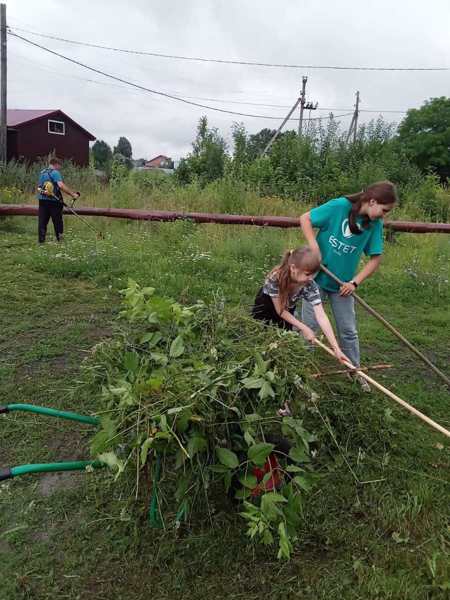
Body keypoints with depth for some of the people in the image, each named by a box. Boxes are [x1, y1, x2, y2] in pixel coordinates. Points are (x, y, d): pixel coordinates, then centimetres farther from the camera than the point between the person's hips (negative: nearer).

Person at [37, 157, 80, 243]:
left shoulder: (42, 172, 14)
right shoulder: (55, 172, -10)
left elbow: (39, 187, 18)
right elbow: (61, 185, -24)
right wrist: (72, 194, -25)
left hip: (42, 200, 6)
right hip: (53, 201, -6)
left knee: (42, 221, 7)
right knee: (57, 221, 6)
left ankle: (41, 239, 5)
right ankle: (59, 238, 14)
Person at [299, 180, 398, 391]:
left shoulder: (375, 224, -6)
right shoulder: (339, 206, -17)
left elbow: (375, 259, -2)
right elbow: (305, 218, -10)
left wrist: (354, 282, -12)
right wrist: (313, 245, -21)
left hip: (343, 284, 3)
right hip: (317, 277, -3)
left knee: (348, 331, 13)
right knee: (308, 326, 6)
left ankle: (355, 371, 31)